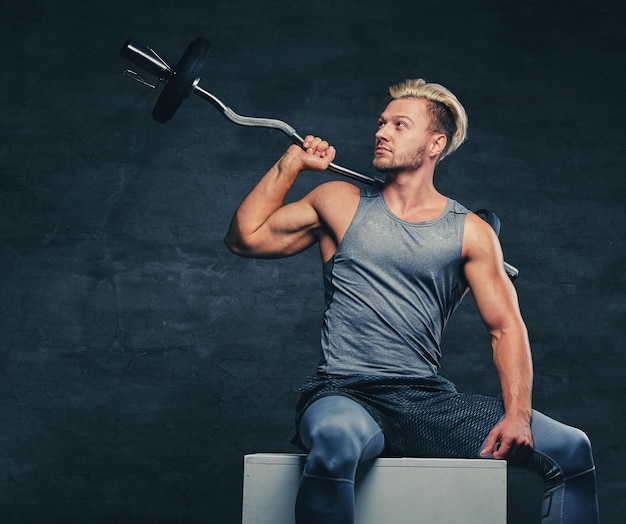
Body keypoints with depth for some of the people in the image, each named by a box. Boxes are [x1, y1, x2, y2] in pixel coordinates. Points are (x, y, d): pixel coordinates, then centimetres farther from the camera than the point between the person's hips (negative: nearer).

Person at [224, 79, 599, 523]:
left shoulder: (470, 232, 9)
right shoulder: (340, 203, 10)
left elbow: (507, 327, 5)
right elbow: (245, 237, 11)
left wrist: (517, 415, -9)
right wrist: (290, 164, 8)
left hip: (430, 400, 2)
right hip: (345, 396, -2)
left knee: (571, 449, -10)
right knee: (336, 439, -40)